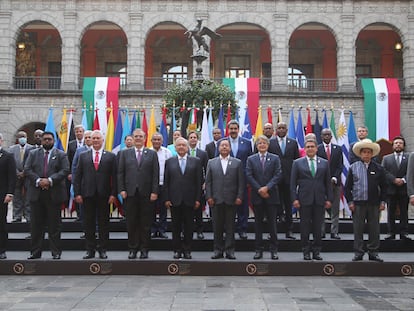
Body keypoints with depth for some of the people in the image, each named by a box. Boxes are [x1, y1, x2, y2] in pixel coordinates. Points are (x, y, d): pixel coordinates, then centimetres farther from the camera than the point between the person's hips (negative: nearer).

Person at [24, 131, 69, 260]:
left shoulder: (61, 155, 6)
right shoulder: (33, 153, 12)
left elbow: (65, 171, -5)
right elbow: (27, 169, 3)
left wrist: (50, 180, -16)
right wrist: (38, 180, -12)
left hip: (54, 194, -2)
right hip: (36, 193, 2)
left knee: (54, 224, 3)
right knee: (36, 224, 5)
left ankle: (56, 252, 9)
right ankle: (35, 251, 12)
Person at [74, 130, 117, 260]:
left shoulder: (111, 156, 5)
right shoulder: (83, 156, 10)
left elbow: (114, 176, 1)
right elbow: (78, 176, 7)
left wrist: (113, 194, -6)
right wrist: (77, 193, -2)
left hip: (104, 195, -1)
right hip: (87, 194, 1)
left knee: (104, 223, 4)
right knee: (89, 223, 5)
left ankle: (102, 249, 12)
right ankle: (90, 250, 13)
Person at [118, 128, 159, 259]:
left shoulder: (152, 154, 7)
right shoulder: (125, 153, 10)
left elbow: (155, 174, 2)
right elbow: (120, 173, 7)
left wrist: (154, 192, -6)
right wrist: (122, 189, -3)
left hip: (146, 193, -1)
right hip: (130, 192, 1)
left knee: (145, 223, 4)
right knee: (131, 223, 4)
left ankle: (144, 249, 12)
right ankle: (132, 249, 12)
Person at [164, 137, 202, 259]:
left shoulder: (196, 161, 5)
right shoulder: (169, 162, 7)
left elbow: (199, 181, 2)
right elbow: (166, 182, 5)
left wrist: (198, 199, -4)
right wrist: (167, 199, -2)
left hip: (189, 200, 0)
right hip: (175, 200, 1)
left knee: (188, 226, 4)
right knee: (176, 226, 6)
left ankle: (187, 250, 13)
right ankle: (177, 250, 14)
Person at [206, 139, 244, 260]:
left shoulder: (237, 163, 6)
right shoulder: (211, 162, 9)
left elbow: (241, 182, 3)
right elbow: (208, 181, 6)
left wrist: (239, 197, -6)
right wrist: (209, 197, -3)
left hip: (231, 200, -1)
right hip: (216, 200, 1)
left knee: (230, 226, 3)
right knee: (217, 226, 5)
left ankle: (230, 250, 9)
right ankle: (218, 250, 12)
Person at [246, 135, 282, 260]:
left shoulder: (275, 158, 5)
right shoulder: (251, 159, 7)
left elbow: (278, 175, -4)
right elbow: (249, 176, -2)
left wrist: (267, 187, -15)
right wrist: (259, 189, -11)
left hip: (271, 195, -1)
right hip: (257, 196, 1)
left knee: (272, 223, 2)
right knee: (258, 223, 6)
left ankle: (274, 250, 9)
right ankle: (258, 250, 12)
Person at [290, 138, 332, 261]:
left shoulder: (324, 163, 10)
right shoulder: (297, 163, 5)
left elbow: (328, 182, 10)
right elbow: (293, 182, 2)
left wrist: (329, 199, 3)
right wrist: (294, 198, -6)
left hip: (319, 200, 1)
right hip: (304, 200, -1)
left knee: (318, 226, 4)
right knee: (305, 226, 3)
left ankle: (316, 251, 14)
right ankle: (306, 251, 11)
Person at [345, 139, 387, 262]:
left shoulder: (378, 168, 5)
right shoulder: (353, 167, 3)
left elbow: (383, 186, 9)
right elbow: (347, 186, 4)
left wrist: (382, 201, 2)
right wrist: (350, 201, -2)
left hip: (374, 203, 1)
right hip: (358, 203, -1)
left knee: (374, 229, 6)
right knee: (358, 229, 3)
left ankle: (373, 253, 16)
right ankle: (358, 253, 11)